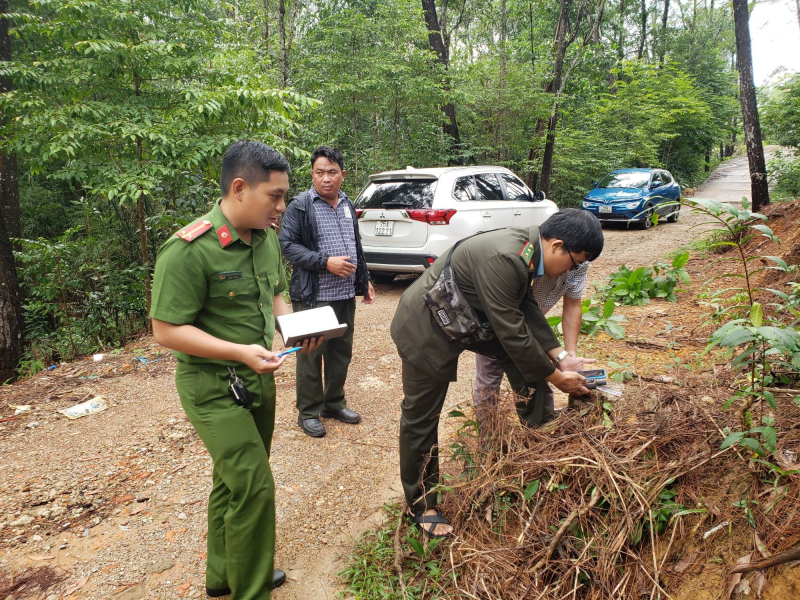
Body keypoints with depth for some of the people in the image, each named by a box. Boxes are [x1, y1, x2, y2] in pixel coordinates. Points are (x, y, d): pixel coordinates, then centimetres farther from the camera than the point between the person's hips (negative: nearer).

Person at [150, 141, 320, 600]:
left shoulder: (267, 237, 2)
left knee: (234, 480, 20)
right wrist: (240, 352, -27)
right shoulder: (189, 251, -22)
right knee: (254, 486, -7)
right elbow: (167, 330, -20)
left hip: (258, 378, 8)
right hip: (214, 386, -7)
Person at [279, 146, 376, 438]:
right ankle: (308, 412, 18)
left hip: (346, 294, 7)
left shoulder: (347, 205, 14)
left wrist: (364, 280, 21)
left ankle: (335, 403, 31)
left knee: (342, 352, 15)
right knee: (311, 355, 3)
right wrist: (325, 262, -21)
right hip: (313, 296, -7)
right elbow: (287, 245, -14)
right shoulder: (300, 206, -8)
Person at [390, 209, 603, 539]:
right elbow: (511, 333, -28)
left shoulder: (526, 246, -5)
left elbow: (526, 310, 4)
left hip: (469, 318, 9)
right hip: (427, 329, -9)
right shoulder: (502, 259, -34)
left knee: (532, 357, 4)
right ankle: (421, 505, 23)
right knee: (421, 417, 4)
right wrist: (554, 377, -16)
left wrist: (560, 356, 0)